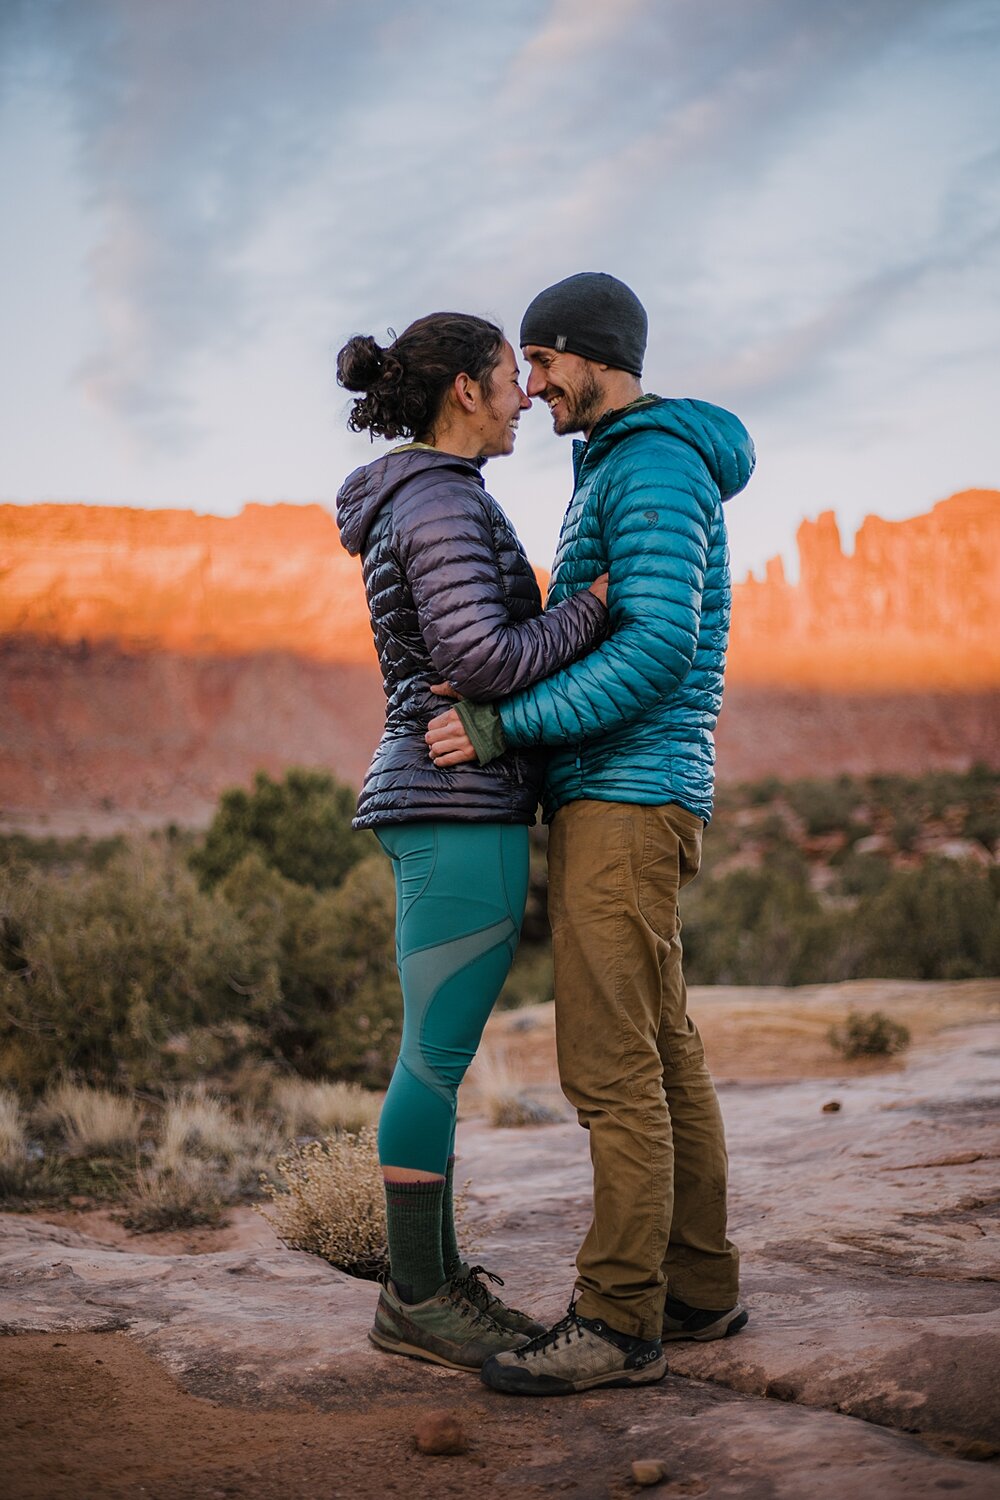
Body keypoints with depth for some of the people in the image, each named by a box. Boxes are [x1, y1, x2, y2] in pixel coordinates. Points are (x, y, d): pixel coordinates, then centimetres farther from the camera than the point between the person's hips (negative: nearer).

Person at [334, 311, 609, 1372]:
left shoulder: (413, 507, 18)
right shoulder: (444, 503, -13)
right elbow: (481, 660, -21)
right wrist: (602, 602, -10)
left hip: (434, 803, 10)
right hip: (461, 806, -10)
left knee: (438, 1055, 13)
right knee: (439, 1058, -4)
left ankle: (433, 1279, 21)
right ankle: (415, 1301, 6)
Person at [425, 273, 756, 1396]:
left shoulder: (656, 465, -11)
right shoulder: (622, 478, 23)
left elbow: (658, 648, -22)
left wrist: (501, 726, -21)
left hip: (626, 798, -11)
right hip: (611, 803, 11)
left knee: (609, 1062, -10)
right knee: (661, 1053, 11)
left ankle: (617, 1321, -4)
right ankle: (699, 1289, 18)